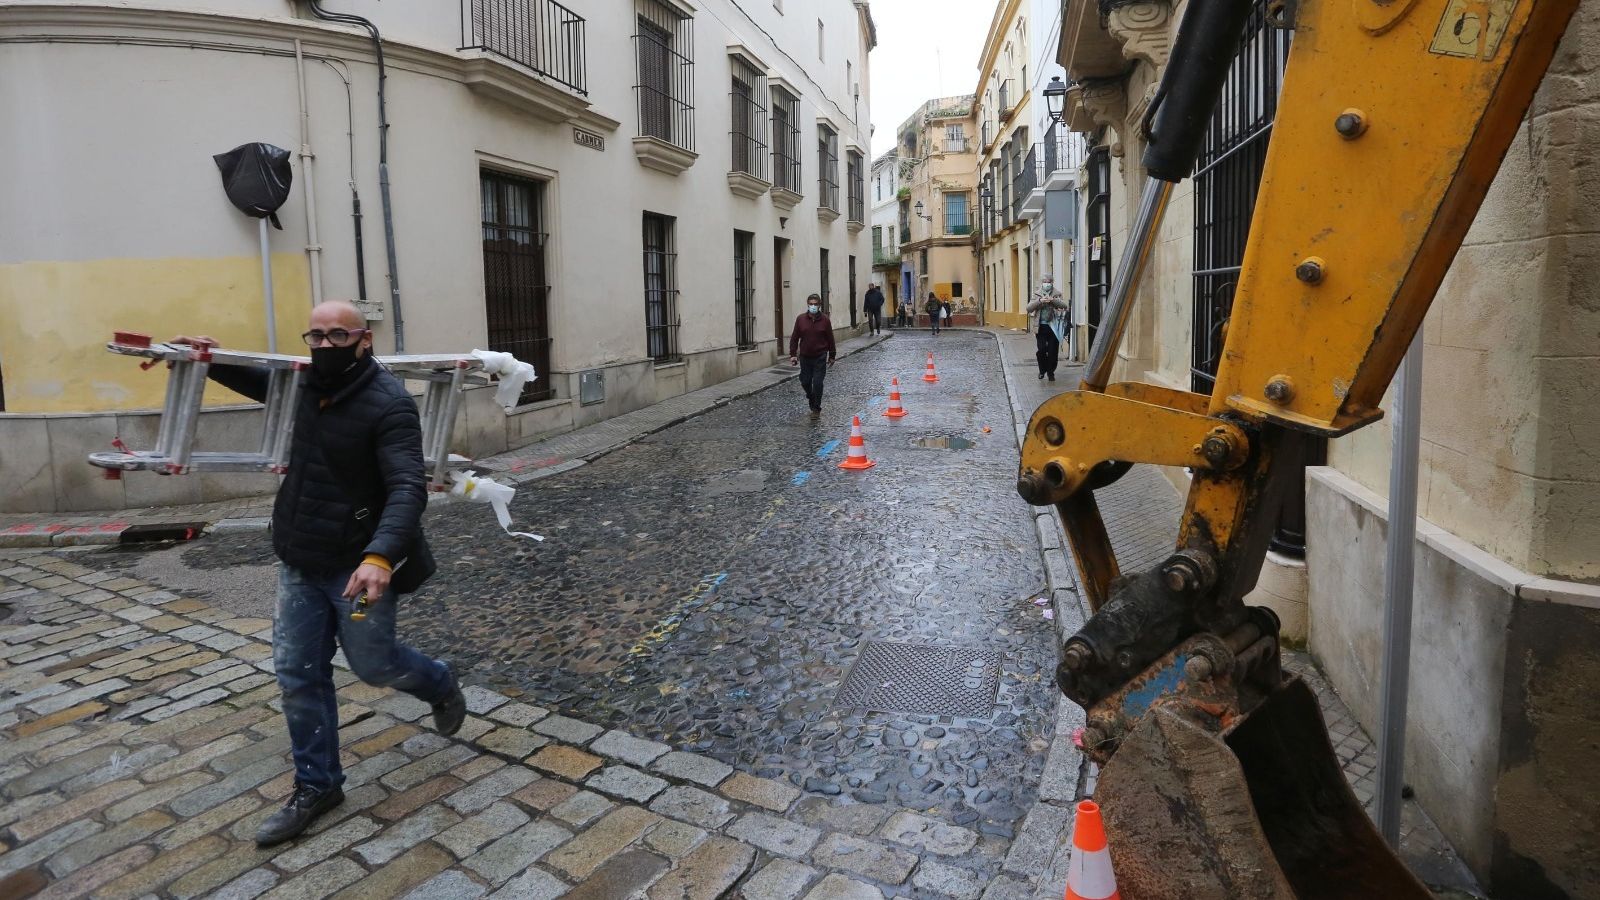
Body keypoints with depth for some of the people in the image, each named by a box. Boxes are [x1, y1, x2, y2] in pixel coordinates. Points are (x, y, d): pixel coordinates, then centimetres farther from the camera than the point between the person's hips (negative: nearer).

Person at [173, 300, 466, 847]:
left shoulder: (389, 404, -21)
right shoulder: (303, 384, 2)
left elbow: (408, 490, -30)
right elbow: (259, 380, 28)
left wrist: (380, 556, -45)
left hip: (358, 564, -7)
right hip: (298, 562, 7)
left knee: (373, 665, 8)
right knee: (298, 674, 10)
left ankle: (441, 686, 41)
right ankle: (316, 786, 24)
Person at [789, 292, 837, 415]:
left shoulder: (825, 320, -4)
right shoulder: (800, 319, -1)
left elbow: (830, 339, 3)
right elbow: (794, 338, 3)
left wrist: (832, 356, 6)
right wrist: (793, 354, -1)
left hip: (820, 357, -2)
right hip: (805, 357, 2)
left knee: (817, 383, -4)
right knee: (805, 381, 10)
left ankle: (816, 408, 9)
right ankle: (811, 396, 40)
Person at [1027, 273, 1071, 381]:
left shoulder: (1057, 294, 6)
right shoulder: (1037, 294, 7)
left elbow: (1065, 305, -11)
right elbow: (1029, 308, -5)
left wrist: (1052, 300, -26)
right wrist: (1040, 301, -21)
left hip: (1053, 327, 0)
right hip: (1041, 327, 0)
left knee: (1053, 351, 1)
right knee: (1041, 350, -7)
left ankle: (1051, 372, 17)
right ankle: (1042, 370, 15)